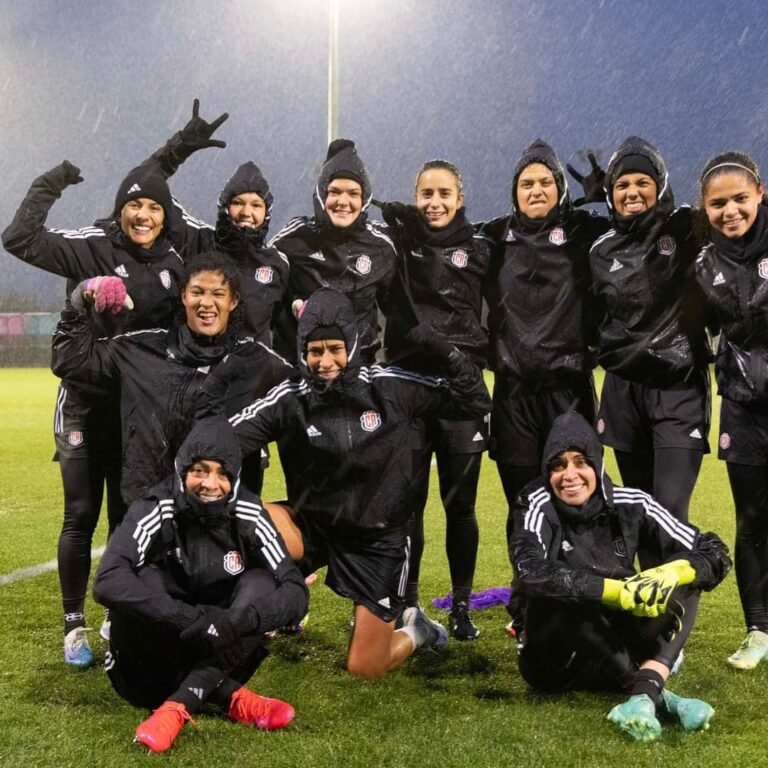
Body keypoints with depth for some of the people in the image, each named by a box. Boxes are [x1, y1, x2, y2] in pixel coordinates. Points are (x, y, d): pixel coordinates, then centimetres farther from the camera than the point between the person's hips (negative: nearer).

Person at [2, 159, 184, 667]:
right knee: (81, 516, 0)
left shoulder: (175, 264, 5)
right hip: (85, 401, -3)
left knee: (128, 517, 11)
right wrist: (50, 184, -18)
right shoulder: (90, 247, -8)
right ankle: (75, 626, 11)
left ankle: (117, 618, 25)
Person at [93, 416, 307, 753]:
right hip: (151, 667, -2)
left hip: (222, 657, 2)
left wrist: (235, 621, -35)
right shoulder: (156, 510, -19)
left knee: (260, 585, -22)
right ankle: (231, 698, -26)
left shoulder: (247, 515, -11)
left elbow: (295, 593, -16)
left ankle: (179, 706, -32)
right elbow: (108, 582, -34)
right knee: (144, 580, -28)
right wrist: (194, 620, -41)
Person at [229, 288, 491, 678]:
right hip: (312, 526, 1)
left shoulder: (391, 387, -11)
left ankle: (415, 633, 35)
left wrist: (448, 354, -18)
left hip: (378, 538, -1)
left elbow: (474, 403, -4)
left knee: (364, 669, 1)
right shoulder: (288, 400, -10)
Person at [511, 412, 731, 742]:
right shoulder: (539, 506, -13)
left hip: (617, 650, 3)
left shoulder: (629, 505, -6)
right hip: (554, 660, -3)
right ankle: (657, 696, -35)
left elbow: (715, 554, -9)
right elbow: (531, 573, -33)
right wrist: (613, 591, -41)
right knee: (565, 595, -32)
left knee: (684, 581, -18)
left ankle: (644, 697, -39)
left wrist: (673, 573, -30)